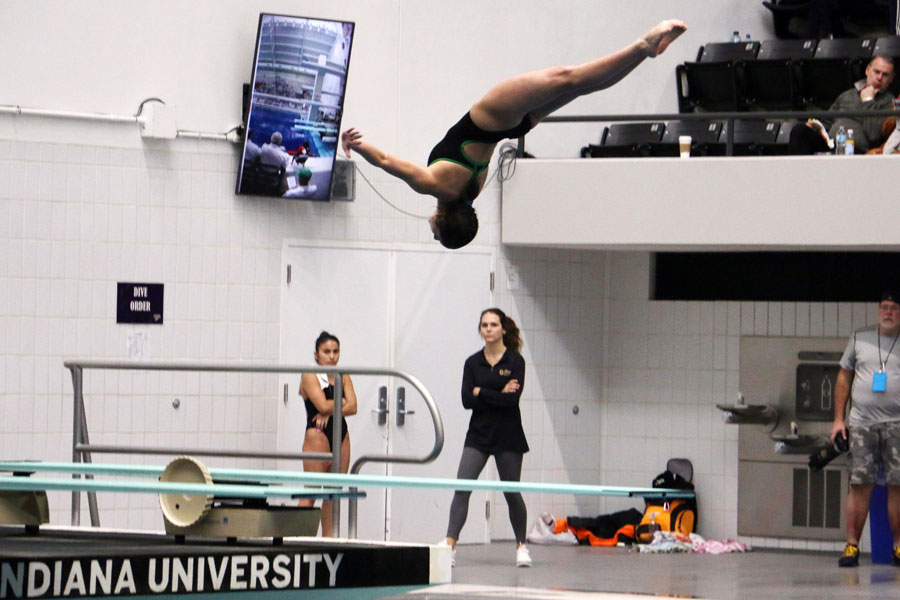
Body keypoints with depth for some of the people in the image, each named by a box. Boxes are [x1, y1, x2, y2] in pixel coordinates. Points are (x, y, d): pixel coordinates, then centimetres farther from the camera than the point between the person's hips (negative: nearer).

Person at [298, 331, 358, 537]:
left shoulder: (343, 377, 13)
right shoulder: (309, 376, -3)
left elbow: (352, 407, 1)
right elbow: (322, 405, -15)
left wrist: (331, 411, -14)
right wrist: (342, 402, 0)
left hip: (341, 435, 6)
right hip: (317, 435, -6)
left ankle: (328, 537, 7)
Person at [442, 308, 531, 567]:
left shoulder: (515, 361, -4)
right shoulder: (473, 363, 5)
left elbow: (512, 400, -15)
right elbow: (467, 400, -5)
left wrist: (481, 392, -10)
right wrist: (499, 395, -12)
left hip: (507, 437, -2)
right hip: (478, 435, 2)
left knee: (512, 492, 8)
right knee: (462, 488, -11)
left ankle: (521, 546, 25)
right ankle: (449, 544, -16)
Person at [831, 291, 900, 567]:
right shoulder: (860, 338, 12)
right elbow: (844, 378, 17)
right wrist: (838, 418, 10)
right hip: (862, 423, 1)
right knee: (860, 485, -3)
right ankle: (852, 545, -1)